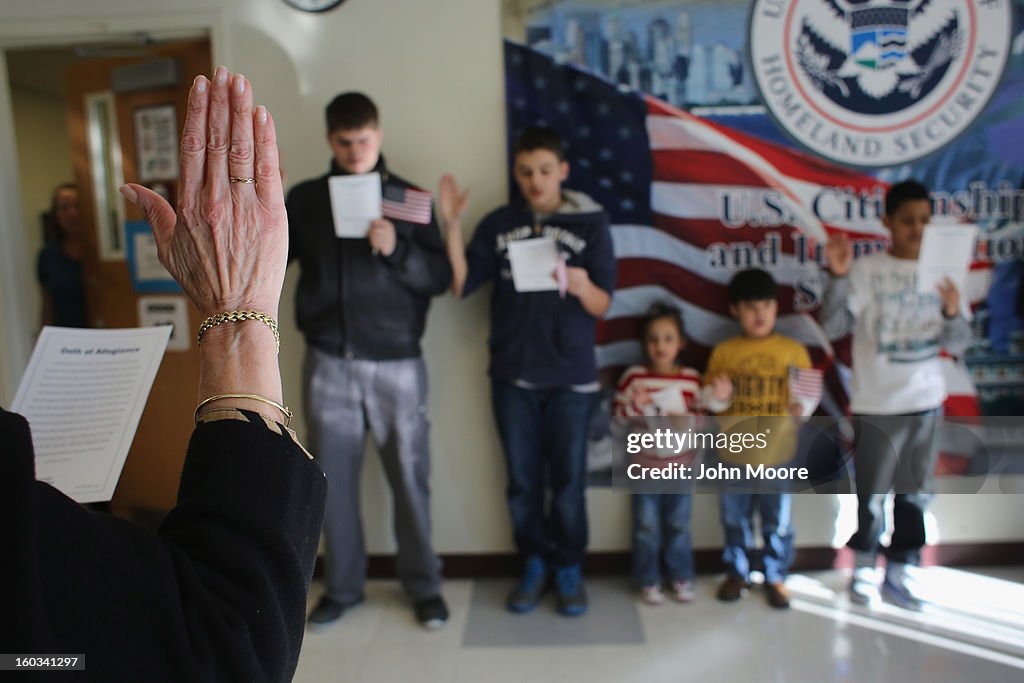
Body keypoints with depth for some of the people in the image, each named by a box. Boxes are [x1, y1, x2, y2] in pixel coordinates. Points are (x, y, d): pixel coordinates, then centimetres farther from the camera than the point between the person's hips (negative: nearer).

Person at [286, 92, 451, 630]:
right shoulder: (304, 199, 7)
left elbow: (441, 278, -2)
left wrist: (397, 249, -19)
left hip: (396, 363, -2)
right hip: (328, 363, 2)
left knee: (409, 477, 6)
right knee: (333, 478, 9)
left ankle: (423, 585, 24)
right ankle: (342, 586, 28)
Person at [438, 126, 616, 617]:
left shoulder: (591, 223, -1)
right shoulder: (498, 224, 4)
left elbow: (603, 306, -4)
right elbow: (461, 285, -3)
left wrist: (581, 287, -25)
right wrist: (452, 225, -12)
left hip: (571, 376, -1)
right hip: (512, 376, 2)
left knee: (568, 480, 5)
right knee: (522, 480, 10)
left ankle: (569, 568, 24)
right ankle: (533, 564, 27)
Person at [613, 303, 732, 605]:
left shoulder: (692, 378, -3)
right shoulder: (633, 376, -7)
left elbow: (703, 418, 1)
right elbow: (617, 416, -5)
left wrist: (685, 420, -20)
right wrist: (634, 406, -23)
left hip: (680, 465, 1)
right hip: (645, 465, -1)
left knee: (679, 524, 14)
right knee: (646, 526, 8)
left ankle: (681, 577, 30)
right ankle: (648, 581, 23)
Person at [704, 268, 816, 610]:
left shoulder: (793, 350, -1)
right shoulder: (723, 352, 0)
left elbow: (809, 396, 1)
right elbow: (709, 400, 5)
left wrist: (802, 407, -20)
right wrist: (715, 398, -17)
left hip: (778, 456, -1)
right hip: (733, 456, 1)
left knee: (778, 522, 10)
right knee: (735, 520, 15)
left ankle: (775, 576, 29)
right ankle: (736, 573, 33)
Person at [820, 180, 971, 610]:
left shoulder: (941, 272, 4)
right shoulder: (866, 270, -7)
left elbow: (959, 345, 3)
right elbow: (833, 327, -14)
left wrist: (952, 314, -17)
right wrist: (839, 277, -25)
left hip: (926, 401, 4)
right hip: (877, 404, -4)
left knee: (915, 493, 12)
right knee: (872, 494, 7)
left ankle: (898, 573, 26)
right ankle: (864, 569, 25)